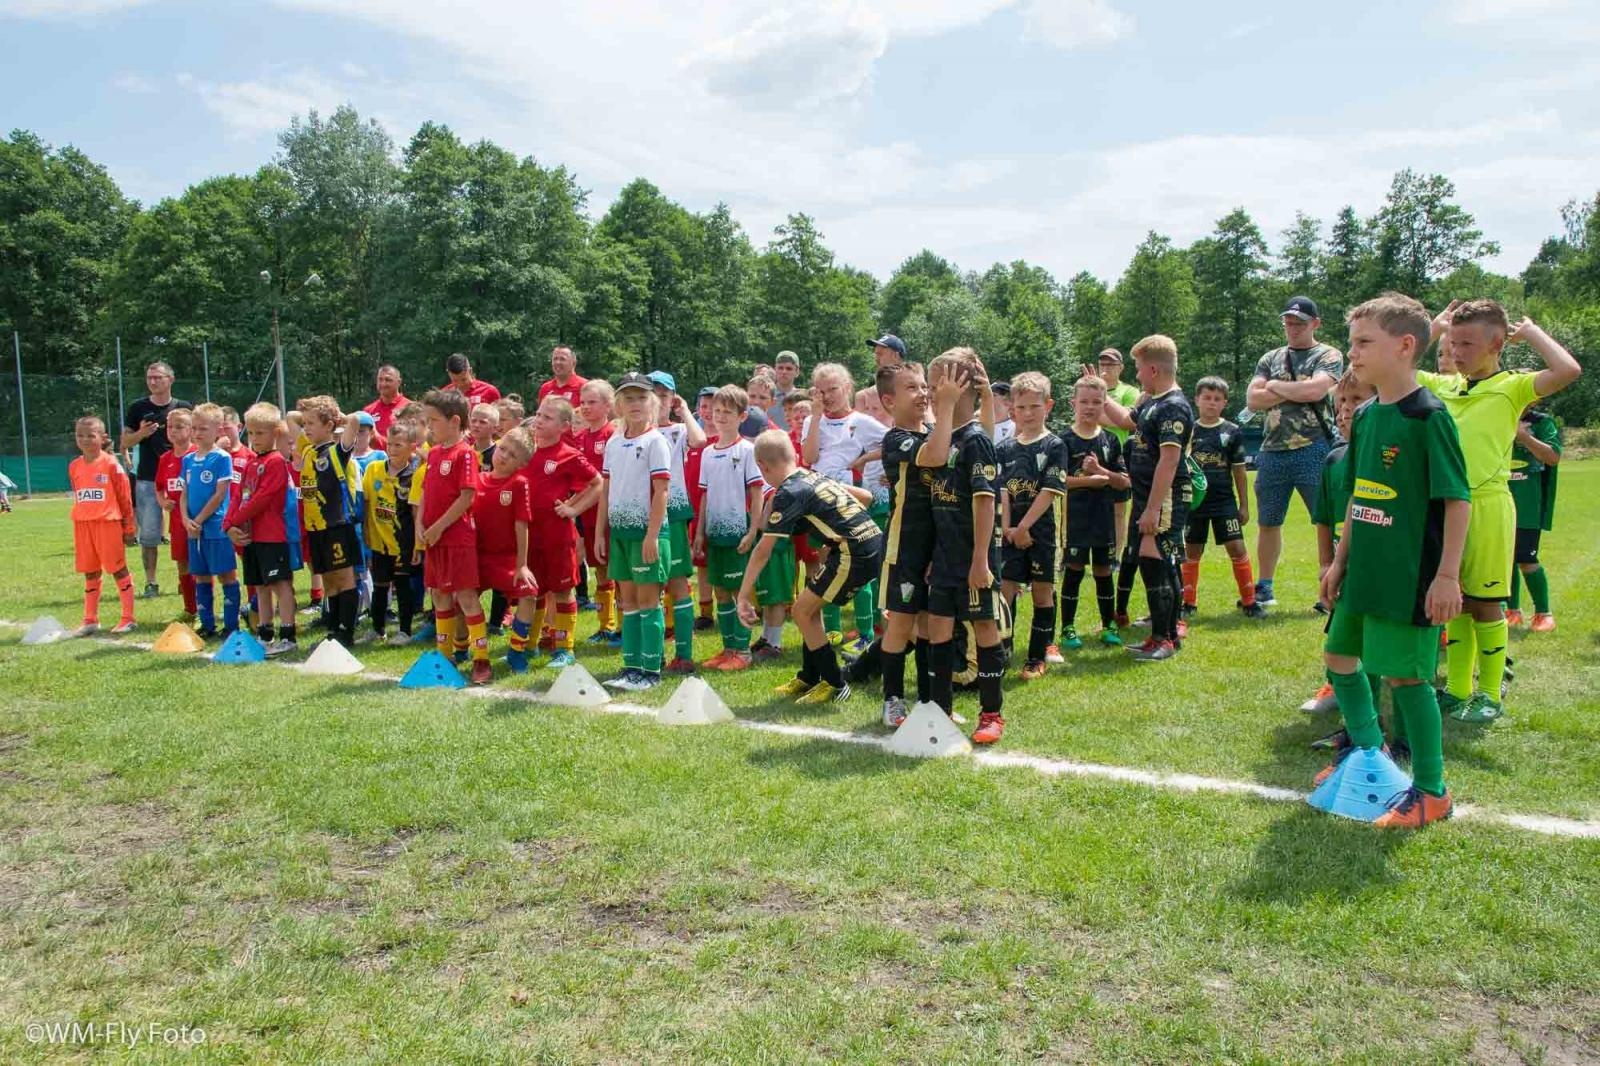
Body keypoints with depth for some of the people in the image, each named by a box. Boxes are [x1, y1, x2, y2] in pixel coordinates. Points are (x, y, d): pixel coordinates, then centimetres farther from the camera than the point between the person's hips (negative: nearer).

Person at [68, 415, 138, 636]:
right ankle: (91, 620, 21)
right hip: (82, 524, 6)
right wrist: (82, 519, 16)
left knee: (119, 569, 0)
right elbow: (78, 496, 17)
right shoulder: (74, 466, 9)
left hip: (108, 522, -6)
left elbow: (125, 497, -4)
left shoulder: (111, 464, -7)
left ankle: (128, 619, 6)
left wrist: (129, 527, -3)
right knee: (90, 573, 12)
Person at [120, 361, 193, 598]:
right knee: (148, 535, 1)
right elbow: (124, 443, 7)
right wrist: (141, 434, -11)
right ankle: (150, 583, 8)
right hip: (147, 481, 0)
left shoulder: (184, 407, 6)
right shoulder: (138, 408, 6)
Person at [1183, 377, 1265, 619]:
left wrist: (1244, 505, 5)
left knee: (1237, 547, -4)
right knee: (1191, 552, 8)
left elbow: (1239, 470, 5)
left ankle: (1249, 601, 6)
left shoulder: (1232, 432, 1)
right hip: (1194, 500, 1)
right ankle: (1188, 603, 19)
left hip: (1224, 501, -1)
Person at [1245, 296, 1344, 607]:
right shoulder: (1271, 358, 15)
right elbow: (1252, 399, 2)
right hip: (1272, 452, 5)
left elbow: (1314, 390, -17)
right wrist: (1294, 392, -8)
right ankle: (1264, 588, 23)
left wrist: (1275, 386, -2)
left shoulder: (1328, 356, 2)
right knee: (1268, 523, 12)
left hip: (1313, 452, -5)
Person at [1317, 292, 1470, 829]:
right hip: (1365, 572, 8)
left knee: (1404, 675, -3)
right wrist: (1341, 559, 17)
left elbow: (1458, 499, -15)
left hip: (1411, 578, -8)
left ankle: (1432, 790, 14)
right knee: (1339, 656, 17)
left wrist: (1448, 575, -17)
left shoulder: (1428, 416, -15)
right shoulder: (1365, 416, 8)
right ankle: (1367, 750, 39)